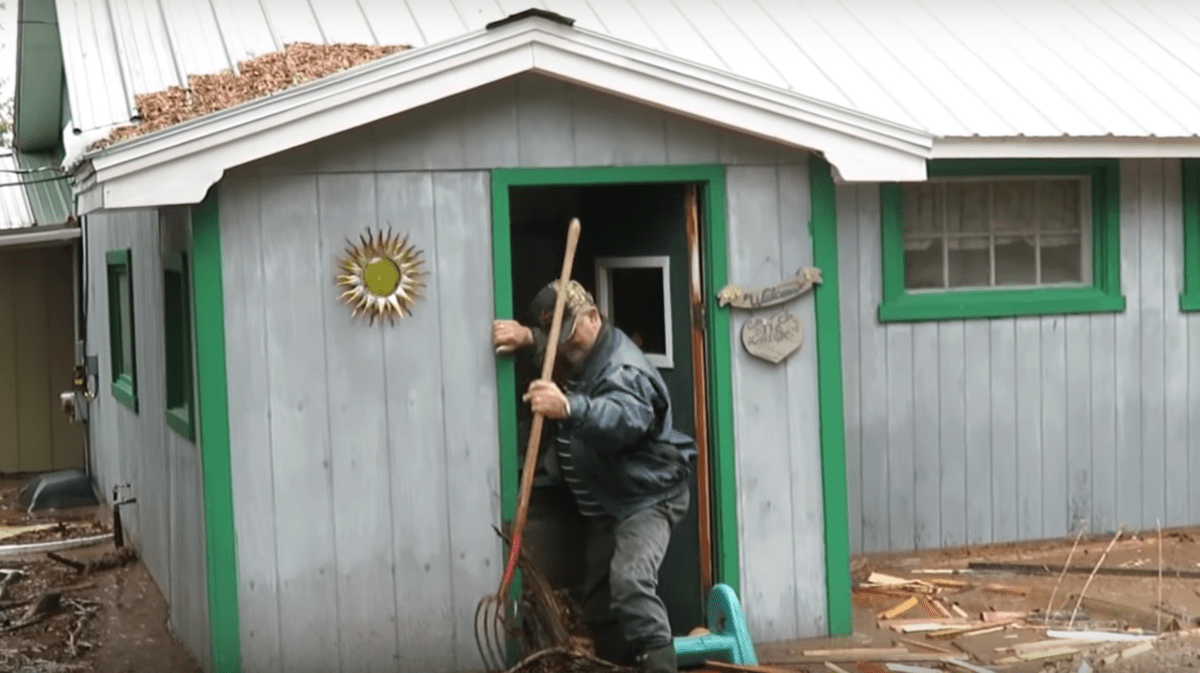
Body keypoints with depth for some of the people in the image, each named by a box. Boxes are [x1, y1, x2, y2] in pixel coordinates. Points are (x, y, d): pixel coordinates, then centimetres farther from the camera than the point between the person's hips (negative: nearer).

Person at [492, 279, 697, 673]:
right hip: (606, 503, 10)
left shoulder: (625, 370, -28)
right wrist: (527, 337, -7)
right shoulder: (576, 356, 4)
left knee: (630, 580, -32)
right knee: (598, 597, 14)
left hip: (648, 497, -10)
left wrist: (569, 409, -67)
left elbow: (624, 418, -47)